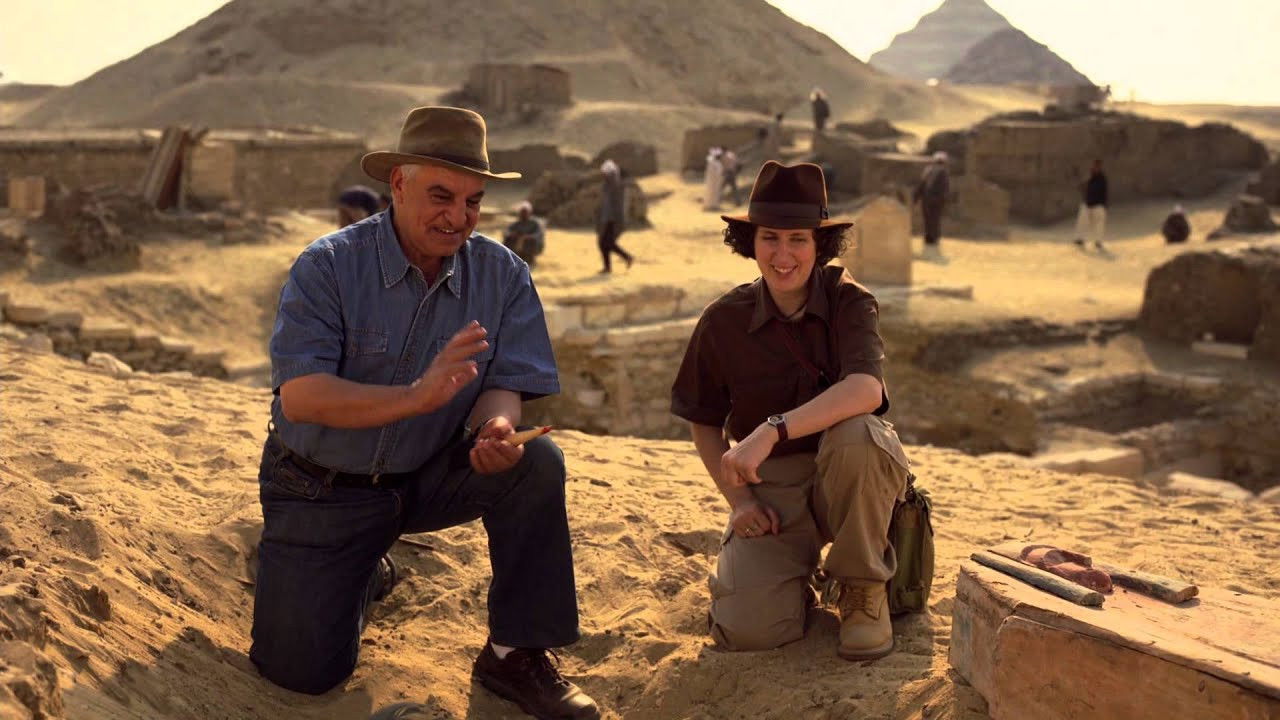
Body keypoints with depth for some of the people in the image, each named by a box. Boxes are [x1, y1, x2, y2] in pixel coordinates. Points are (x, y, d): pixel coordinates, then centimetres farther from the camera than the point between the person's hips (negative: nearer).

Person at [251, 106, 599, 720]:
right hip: (323, 487, -2)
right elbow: (299, 398, -27)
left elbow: (505, 384, -11)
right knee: (301, 670, -10)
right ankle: (364, 576, 25)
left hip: (428, 478, 3)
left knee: (537, 463, -25)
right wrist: (415, 396, -41)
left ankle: (515, 655, -11)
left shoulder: (503, 275, -7)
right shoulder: (328, 266, -17)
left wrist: (497, 428, -36)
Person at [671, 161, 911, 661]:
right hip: (771, 487, 1)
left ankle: (863, 589, -11)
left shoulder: (848, 302, -10)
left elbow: (867, 390, -30)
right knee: (746, 629, -22)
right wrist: (738, 498, -5)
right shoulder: (723, 321, -4)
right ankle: (795, 569, 16)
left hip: (847, 479, -1)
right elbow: (704, 423, 9)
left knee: (856, 433, -37)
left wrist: (771, 431, -40)